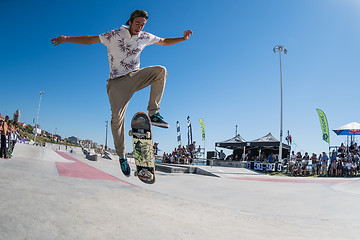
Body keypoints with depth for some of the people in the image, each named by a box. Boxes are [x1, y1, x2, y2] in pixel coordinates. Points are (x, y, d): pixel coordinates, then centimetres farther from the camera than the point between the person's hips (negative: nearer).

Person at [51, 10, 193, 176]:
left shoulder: (145, 37, 7)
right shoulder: (115, 35, -4)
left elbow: (164, 41, 19)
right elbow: (90, 39, -2)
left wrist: (182, 38, 7)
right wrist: (67, 39, -12)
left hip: (135, 76, 4)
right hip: (117, 81, -3)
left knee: (160, 70, -23)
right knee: (117, 117, -17)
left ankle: (153, 113, -21)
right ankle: (121, 156, -1)